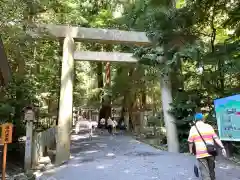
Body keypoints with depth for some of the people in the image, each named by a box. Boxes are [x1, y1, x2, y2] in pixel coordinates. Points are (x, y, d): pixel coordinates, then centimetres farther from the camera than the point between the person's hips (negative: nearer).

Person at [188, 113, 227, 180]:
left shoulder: (193, 128, -3)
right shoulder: (209, 127, 5)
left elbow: (190, 142, -1)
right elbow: (216, 138, -1)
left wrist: (191, 150, 14)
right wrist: (222, 147, 1)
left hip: (200, 154, -3)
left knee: (205, 172, 0)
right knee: (211, 169, 23)